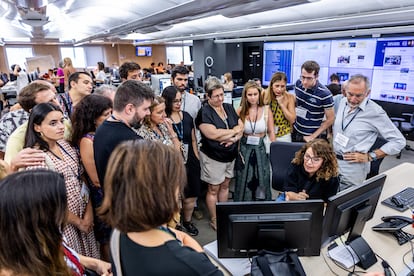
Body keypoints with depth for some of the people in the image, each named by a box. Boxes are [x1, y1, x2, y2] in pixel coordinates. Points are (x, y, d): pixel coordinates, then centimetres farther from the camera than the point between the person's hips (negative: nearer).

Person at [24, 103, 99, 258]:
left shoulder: (64, 144, 0)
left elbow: (81, 177, 4)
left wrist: (89, 212, -3)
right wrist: (78, 222, -8)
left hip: (83, 215, 6)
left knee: (87, 263, 20)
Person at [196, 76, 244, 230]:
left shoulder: (229, 108, 6)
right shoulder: (204, 112, -14)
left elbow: (241, 126, 5)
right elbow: (213, 134, -27)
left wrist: (234, 138, -17)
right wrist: (234, 130, -14)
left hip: (230, 155, 6)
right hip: (213, 157, -6)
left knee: (225, 185, 18)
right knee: (214, 189, 7)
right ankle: (214, 221, 25)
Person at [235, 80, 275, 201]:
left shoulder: (266, 110, -5)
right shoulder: (240, 111, -5)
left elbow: (271, 132, 2)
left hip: (260, 149, 0)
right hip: (244, 149, 0)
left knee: (261, 184, 10)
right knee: (244, 183, 11)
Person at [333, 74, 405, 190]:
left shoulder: (375, 112, -15)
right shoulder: (343, 102, 2)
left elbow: (399, 141, -10)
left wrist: (369, 156, -13)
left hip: (352, 167, -5)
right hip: (332, 160, 6)